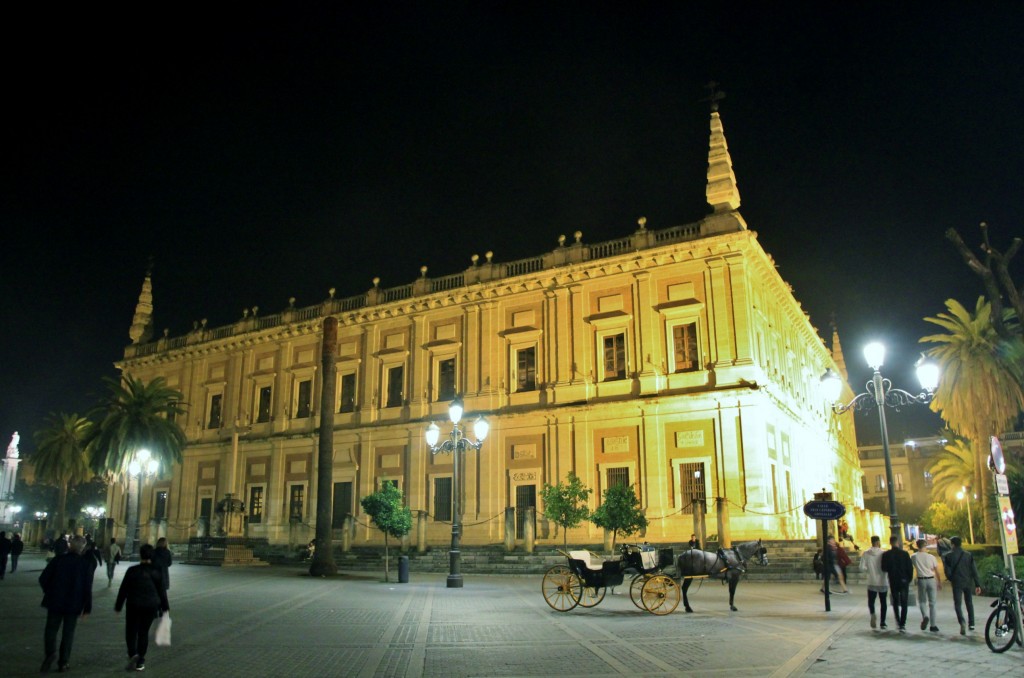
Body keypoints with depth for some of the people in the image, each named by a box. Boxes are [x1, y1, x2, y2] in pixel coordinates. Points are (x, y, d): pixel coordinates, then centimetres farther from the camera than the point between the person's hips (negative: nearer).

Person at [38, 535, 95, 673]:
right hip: (74, 604, 0)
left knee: (51, 629, 10)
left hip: (55, 601, 0)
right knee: (68, 632, 12)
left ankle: (50, 653, -15)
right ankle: (63, 662, 13)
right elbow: (88, 588, -8)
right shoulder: (86, 564, -7)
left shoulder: (58, 559, -7)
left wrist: (49, 592, 13)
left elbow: (43, 578, -7)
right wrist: (87, 608, 1)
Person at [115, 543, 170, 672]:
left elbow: (123, 590, -3)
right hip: (151, 606, 2)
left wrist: (118, 606, 7)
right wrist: (165, 608, 11)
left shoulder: (132, 570, -7)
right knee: (144, 632, 12)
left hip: (134, 606, -2)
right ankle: (140, 661, 14)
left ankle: (133, 654, -13)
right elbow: (162, 591, 2)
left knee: (131, 631, 10)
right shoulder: (157, 572, -2)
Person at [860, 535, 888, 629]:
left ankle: (872, 614, -18)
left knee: (871, 601, 11)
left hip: (872, 582, 1)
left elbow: (862, 567, -8)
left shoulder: (865, 554, -5)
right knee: (883, 602, 14)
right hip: (883, 582, -1)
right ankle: (883, 623, 15)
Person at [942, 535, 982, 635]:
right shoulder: (968, 555, 3)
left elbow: (947, 571, -7)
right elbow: (974, 570, 0)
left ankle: (962, 621, -26)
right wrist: (978, 585, 2)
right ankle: (971, 624, 22)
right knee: (969, 603, 19)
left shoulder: (948, 556, -5)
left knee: (957, 604, -2)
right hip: (968, 583, 3)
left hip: (957, 583, -3)